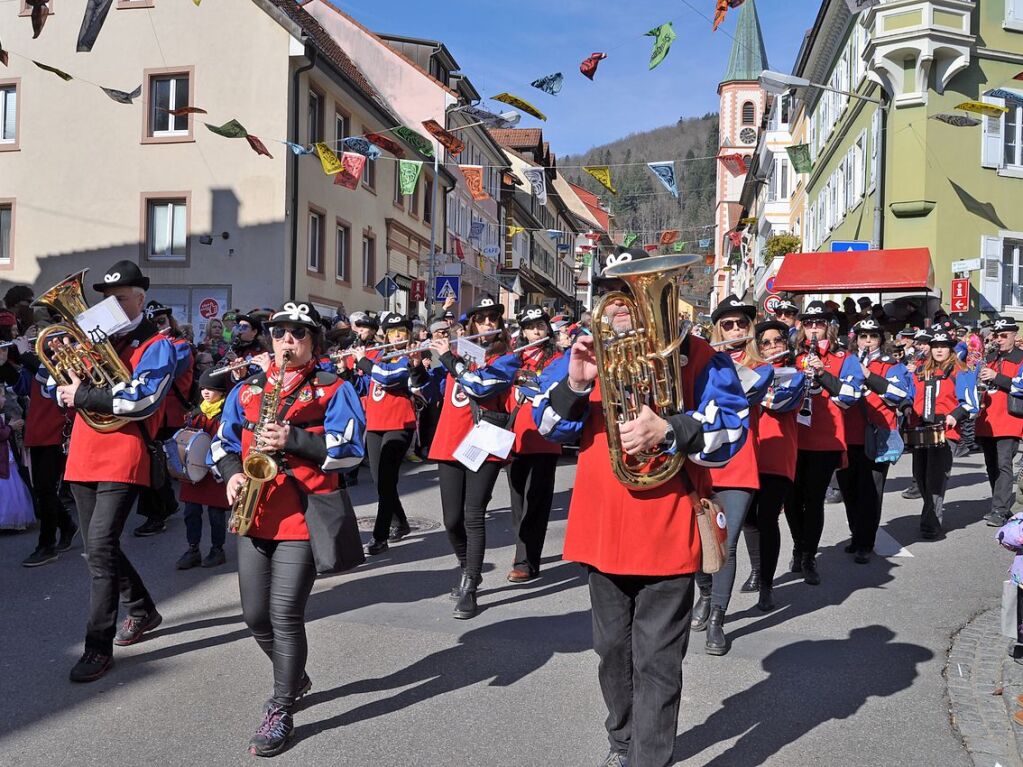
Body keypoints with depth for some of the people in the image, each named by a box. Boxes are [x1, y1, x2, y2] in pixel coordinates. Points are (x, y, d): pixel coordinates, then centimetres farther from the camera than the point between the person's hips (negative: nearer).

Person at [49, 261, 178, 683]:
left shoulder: (156, 346, -3)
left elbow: (142, 400, -18)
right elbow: (58, 385, 16)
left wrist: (83, 395, -16)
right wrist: (66, 386, -7)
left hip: (123, 458, -7)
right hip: (83, 457, 8)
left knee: (100, 545, -15)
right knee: (98, 545, 14)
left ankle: (99, 646, -7)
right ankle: (143, 611, 34)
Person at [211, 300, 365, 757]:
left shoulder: (334, 390, 0)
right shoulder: (247, 391, 15)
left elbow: (349, 449, -10)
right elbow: (223, 443, 15)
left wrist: (293, 438, -20)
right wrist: (232, 472, -5)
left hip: (304, 515, -5)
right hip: (255, 514, 5)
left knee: (285, 616, -8)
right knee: (255, 615, 9)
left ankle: (281, 713, 8)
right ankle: (295, 678, 36)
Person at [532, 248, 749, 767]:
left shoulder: (699, 358, -4)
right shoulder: (588, 353, 6)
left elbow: (730, 432, -11)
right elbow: (548, 424, 3)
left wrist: (667, 431, -26)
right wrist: (574, 384, -16)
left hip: (666, 531, -4)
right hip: (601, 526, 5)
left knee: (656, 659, 0)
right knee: (613, 649, 19)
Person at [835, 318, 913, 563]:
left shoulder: (891, 366, 6)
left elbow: (900, 392, -12)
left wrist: (869, 376, -18)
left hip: (876, 439, -3)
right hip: (848, 437, 4)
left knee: (870, 492, -5)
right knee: (849, 490, 11)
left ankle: (864, 545, 1)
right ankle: (857, 536, 27)